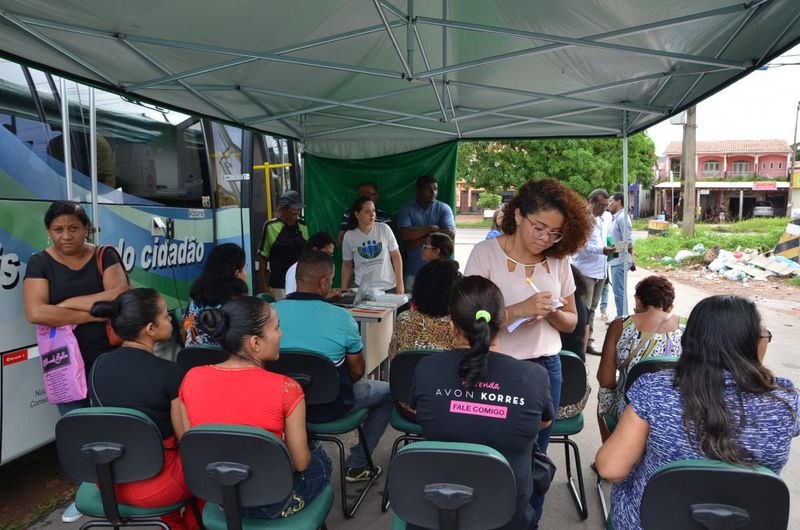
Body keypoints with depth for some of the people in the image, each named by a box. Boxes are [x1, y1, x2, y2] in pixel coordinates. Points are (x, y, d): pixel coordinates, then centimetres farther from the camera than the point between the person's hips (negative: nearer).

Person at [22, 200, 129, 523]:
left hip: (108, 356, 0)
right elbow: (35, 313, -15)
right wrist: (95, 312, -16)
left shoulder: (105, 256, 0)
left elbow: (120, 296, -17)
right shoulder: (40, 263, -1)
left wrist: (67, 304, -14)